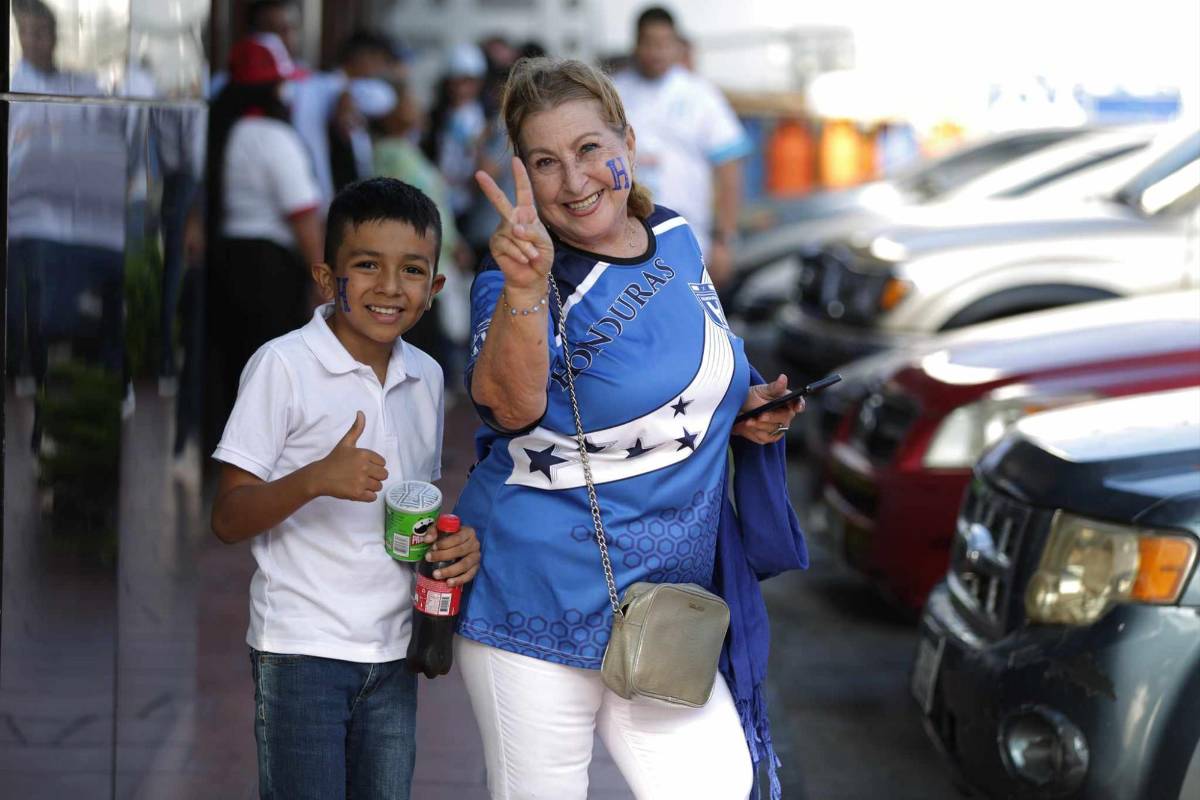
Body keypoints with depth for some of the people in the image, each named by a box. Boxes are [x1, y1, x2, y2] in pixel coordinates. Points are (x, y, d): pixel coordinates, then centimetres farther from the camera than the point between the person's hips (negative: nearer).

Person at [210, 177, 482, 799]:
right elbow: (228, 521, -11)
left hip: (392, 653, 6)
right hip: (301, 648, -6)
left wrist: (455, 541, -2)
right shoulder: (283, 365, -10)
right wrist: (316, 479, -28)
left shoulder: (426, 376, 9)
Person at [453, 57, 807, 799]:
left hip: (664, 599, 5)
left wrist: (744, 411, 2)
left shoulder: (678, 242, 4)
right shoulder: (517, 283, -14)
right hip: (542, 599, -5)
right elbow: (513, 404, -36)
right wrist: (526, 290, -54)